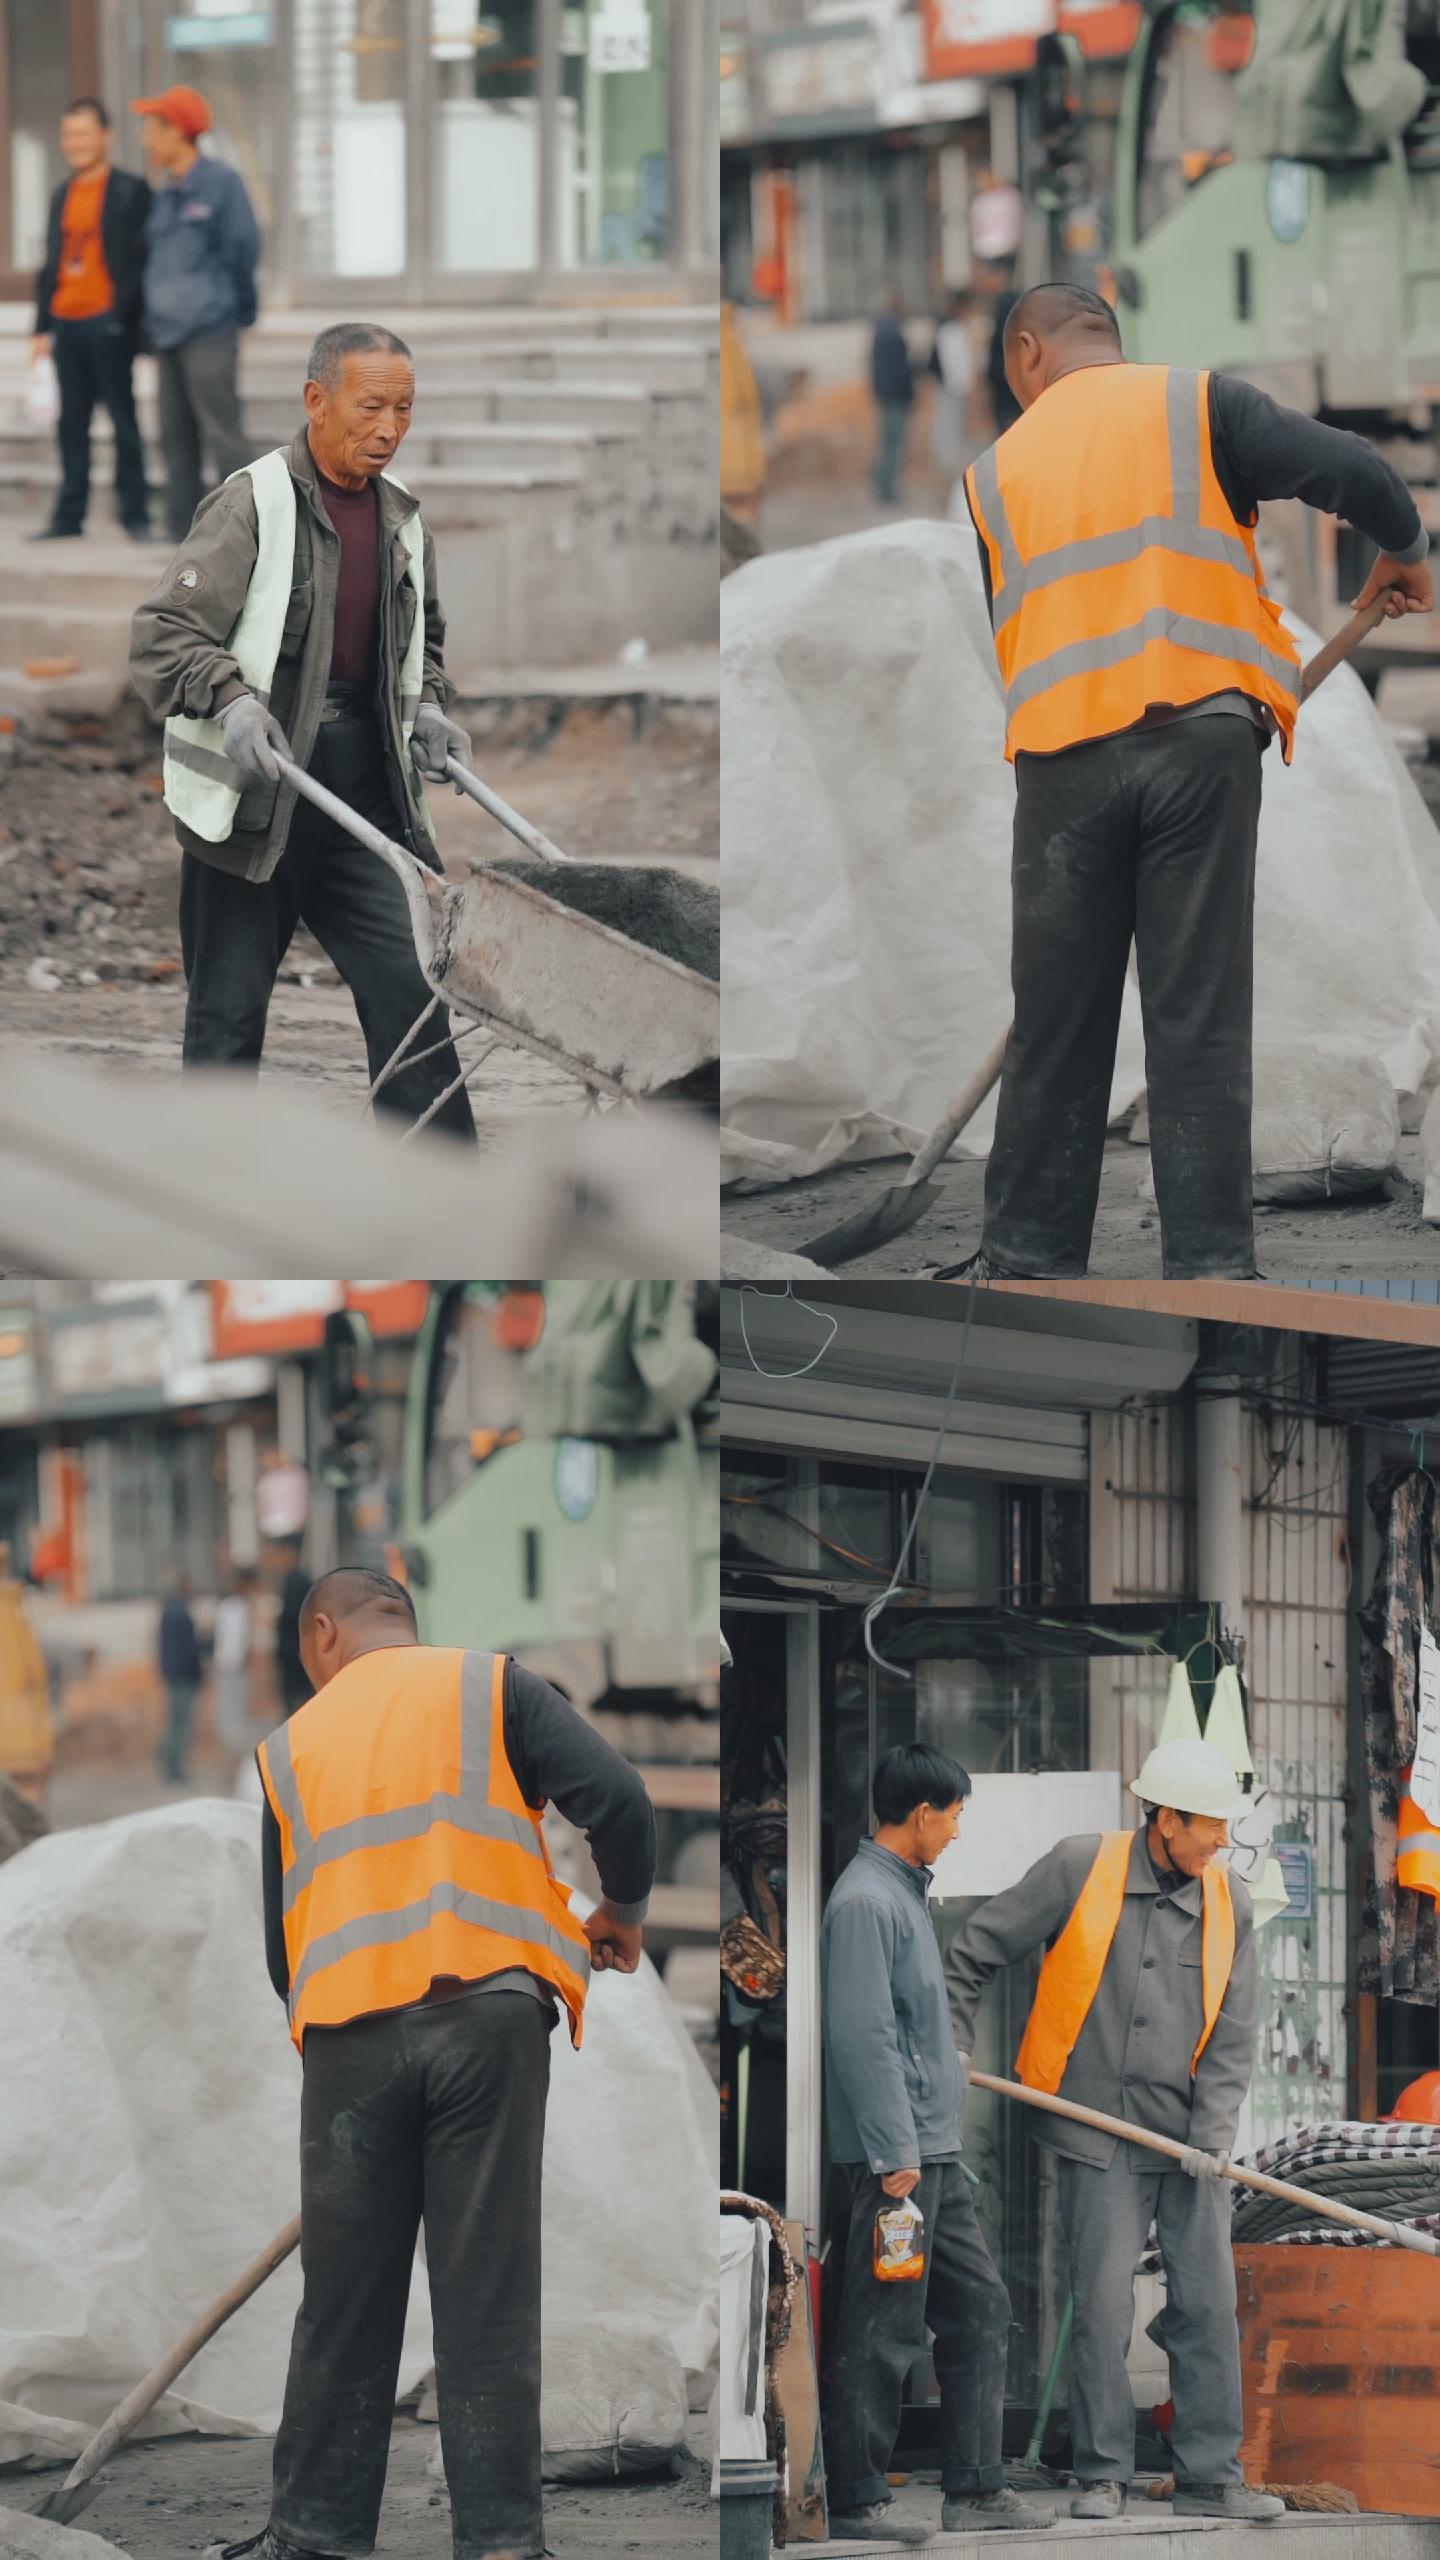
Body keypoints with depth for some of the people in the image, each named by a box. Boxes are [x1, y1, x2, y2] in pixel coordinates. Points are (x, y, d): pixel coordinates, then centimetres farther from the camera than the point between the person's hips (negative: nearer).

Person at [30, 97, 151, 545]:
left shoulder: (129, 192, -3)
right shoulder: (63, 196, 17)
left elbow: (139, 259, -7)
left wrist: (127, 316, -15)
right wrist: (42, 326, 15)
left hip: (107, 322, -6)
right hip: (66, 321, 6)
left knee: (123, 419, -2)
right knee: (71, 423, 7)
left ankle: (135, 515, 2)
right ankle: (68, 516, 9)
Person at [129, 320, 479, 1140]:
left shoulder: (403, 519, 10)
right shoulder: (252, 505, -10)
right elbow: (163, 635, -12)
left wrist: (429, 707, 8)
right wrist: (229, 699, -28)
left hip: (365, 789, 5)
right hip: (250, 794, -5)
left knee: (409, 988, -3)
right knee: (229, 1008, 4)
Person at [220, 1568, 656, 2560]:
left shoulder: (290, 1746, 19)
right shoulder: (491, 1687, 10)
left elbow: (278, 1944, 18)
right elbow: (617, 1798, -3)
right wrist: (623, 1913, 13)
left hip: (348, 2035, 2)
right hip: (487, 2014, -2)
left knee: (343, 2308, 9)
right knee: (489, 2301, -1)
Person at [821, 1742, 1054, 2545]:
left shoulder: (906, 1895, 16)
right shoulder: (866, 1902, -15)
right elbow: (862, 2035, -21)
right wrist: (896, 2154, -21)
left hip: (934, 2153, 10)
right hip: (889, 2157, -10)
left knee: (979, 2308, 11)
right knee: (881, 2333, -4)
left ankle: (978, 2488, 16)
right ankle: (859, 2502, 2)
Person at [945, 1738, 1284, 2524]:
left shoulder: (1229, 1903, 3)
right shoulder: (1081, 1869, -6)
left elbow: (1234, 2033, 3)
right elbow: (974, 1953, 4)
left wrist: (1213, 2133, -8)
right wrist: (953, 2044, -1)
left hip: (1187, 2140, 3)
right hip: (1100, 2135, -3)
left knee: (1209, 2303, 1)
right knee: (1103, 2305, -4)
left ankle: (1209, 2474, 8)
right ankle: (1102, 2474, 6)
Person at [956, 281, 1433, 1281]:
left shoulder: (996, 473, 18)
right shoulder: (1195, 405, 7)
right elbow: (1355, 473, -4)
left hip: (1060, 754, 2)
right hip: (1198, 734, -2)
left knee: (1056, 1028, 8)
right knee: (1200, 1026, 0)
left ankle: (1028, 1262, 10)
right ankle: (1210, 1266, -4)